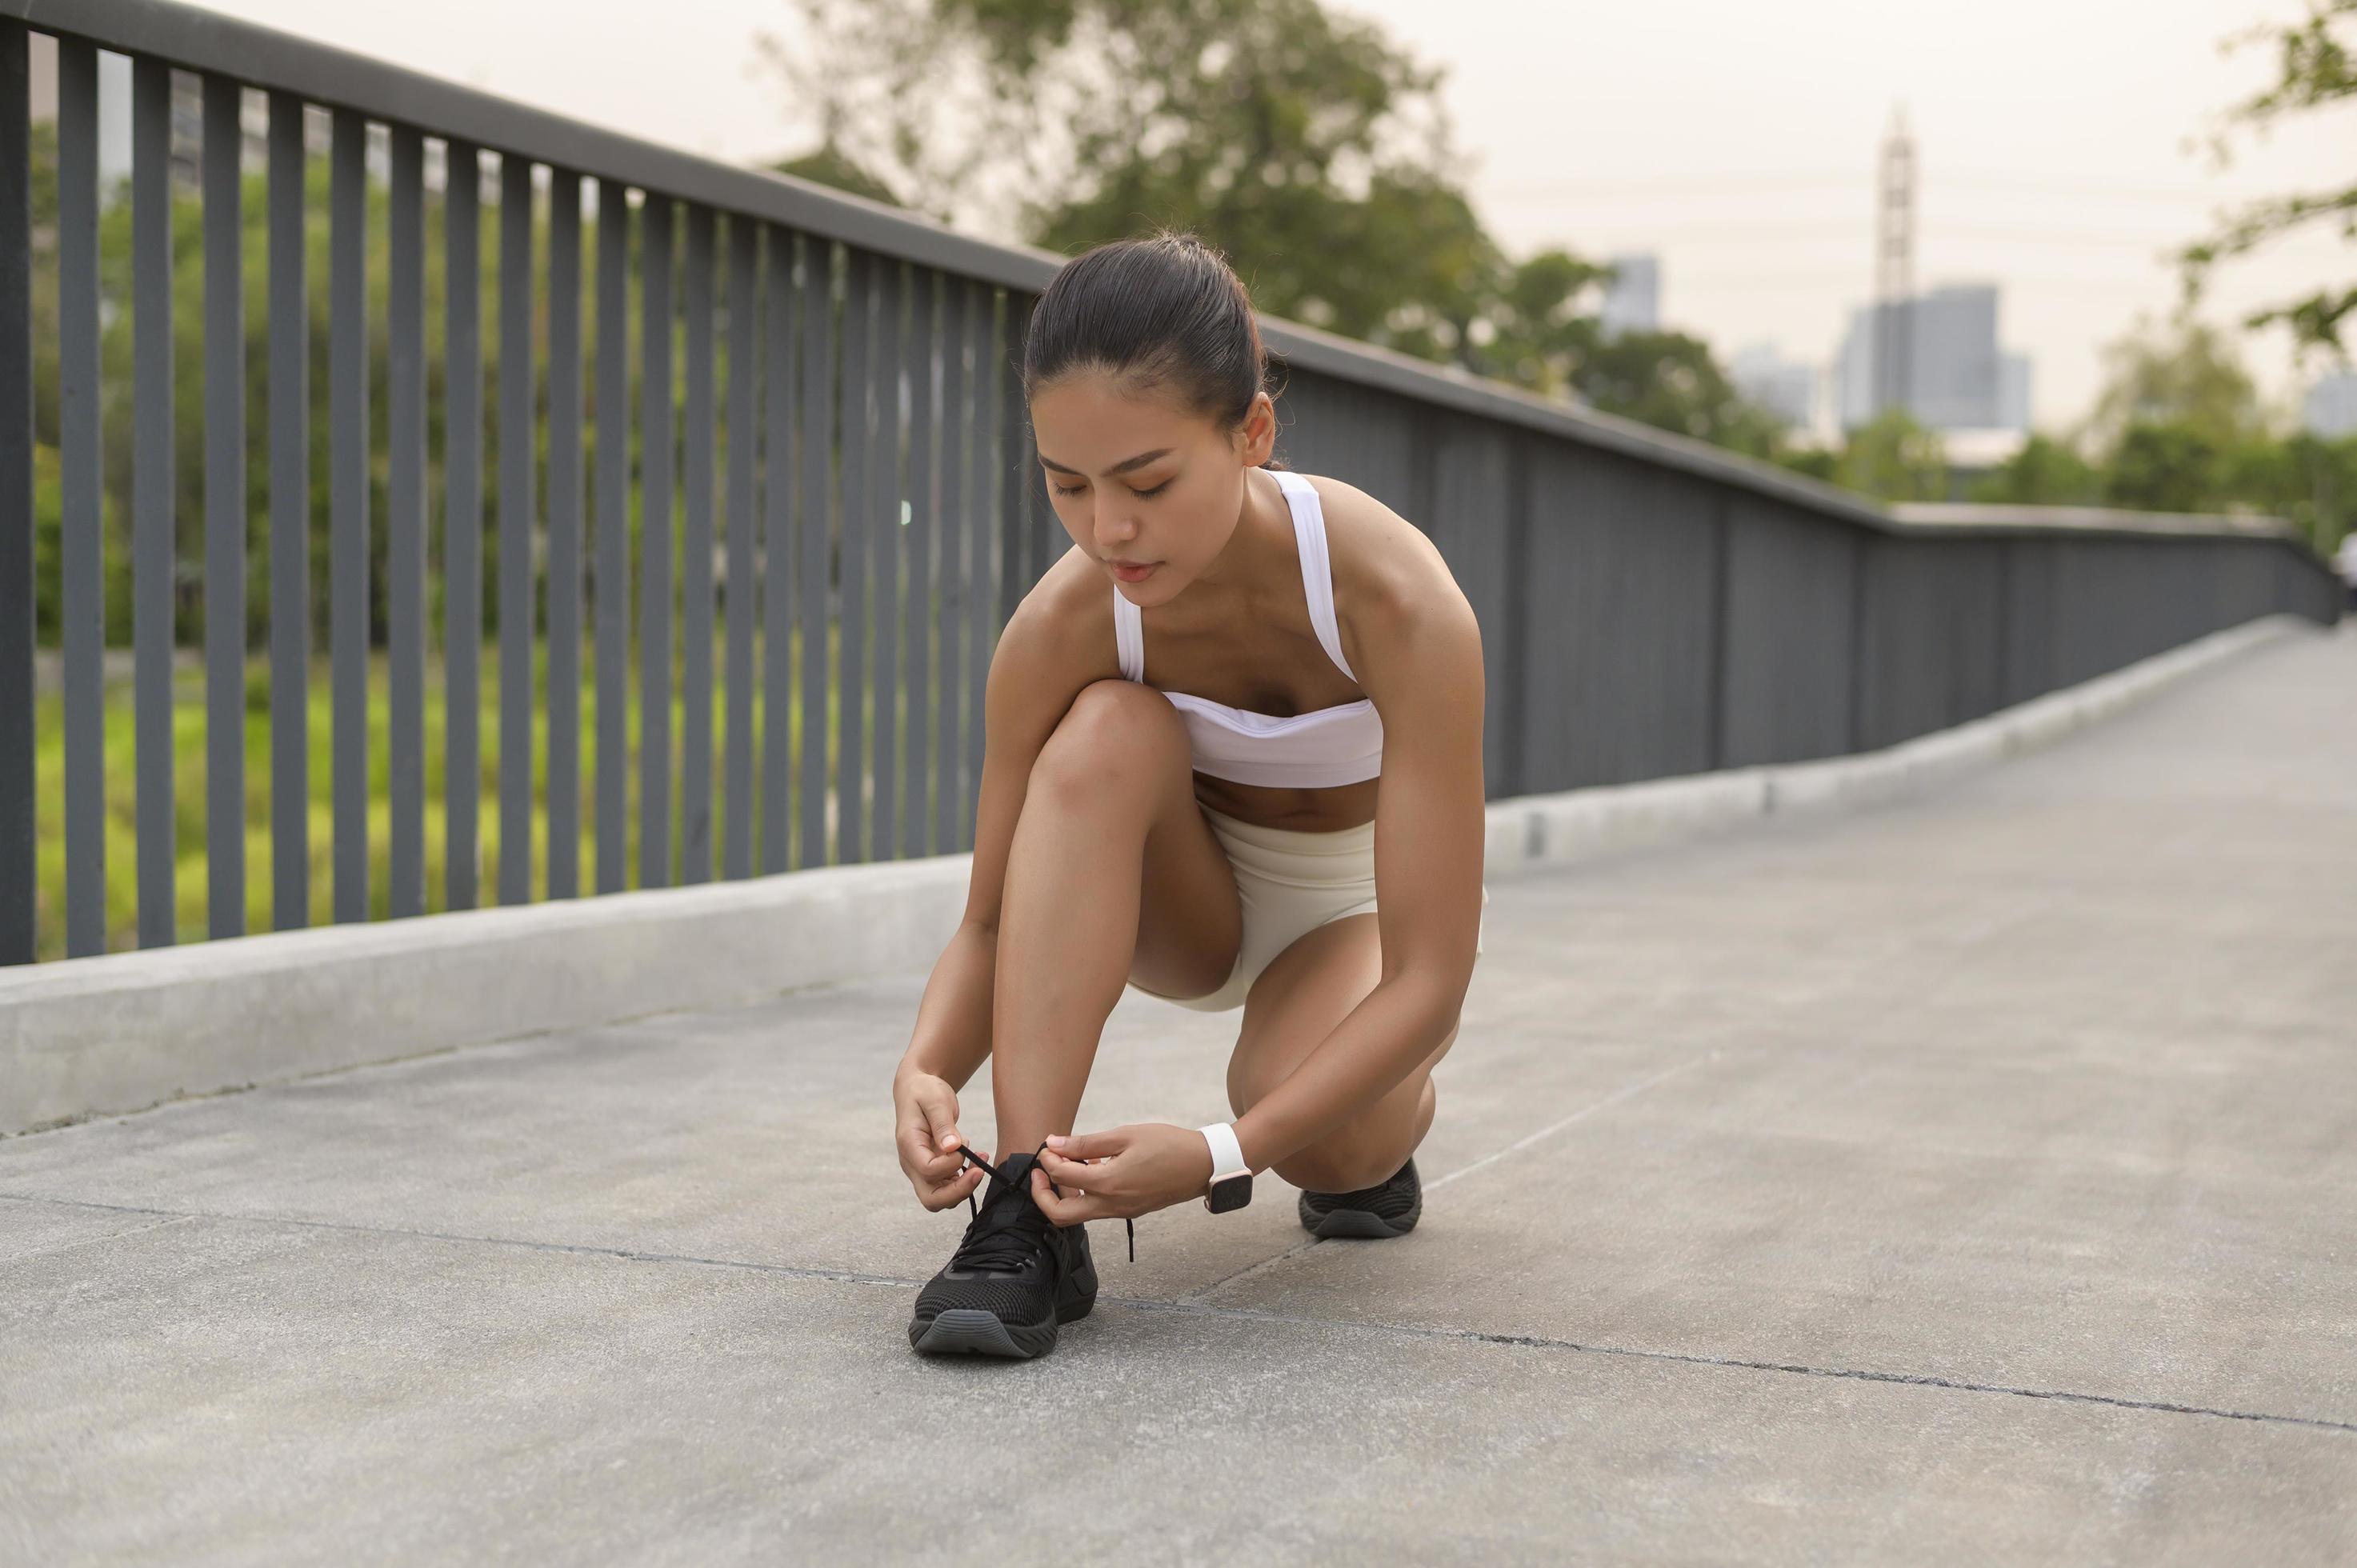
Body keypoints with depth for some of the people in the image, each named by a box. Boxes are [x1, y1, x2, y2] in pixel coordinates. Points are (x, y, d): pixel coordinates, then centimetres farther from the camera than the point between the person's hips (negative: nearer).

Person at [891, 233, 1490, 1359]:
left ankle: (1392, 1118, 7)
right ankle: (1029, 1213, -34)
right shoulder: (1061, 629, -27)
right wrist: (927, 1069, -39)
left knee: (1323, 1136, -34)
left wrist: (1224, 1153, -45)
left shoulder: (1400, 600, -35)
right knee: (1105, 735, -32)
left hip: (1354, 904, -2)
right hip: (1190, 905, 2)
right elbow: (990, 925, -16)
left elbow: (1431, 974, -33)